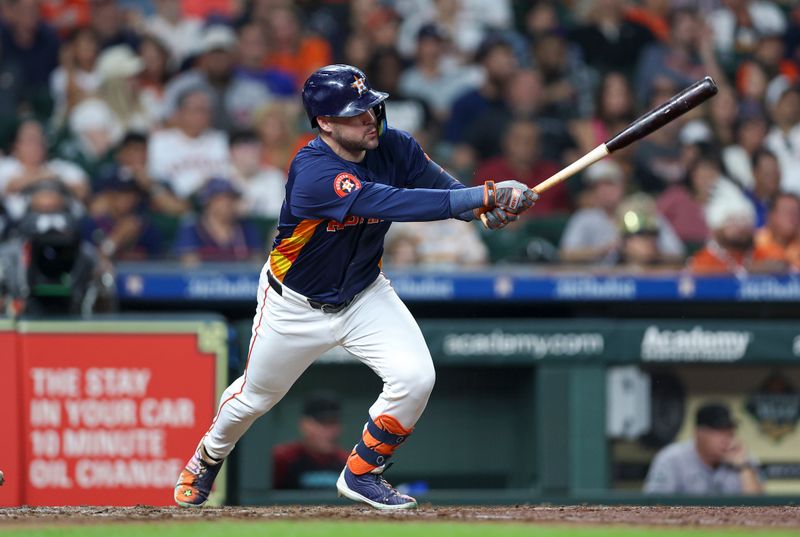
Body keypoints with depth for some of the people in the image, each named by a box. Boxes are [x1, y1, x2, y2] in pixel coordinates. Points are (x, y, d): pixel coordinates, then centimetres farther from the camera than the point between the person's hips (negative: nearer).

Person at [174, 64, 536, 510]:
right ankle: (210, 454, 50)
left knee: (416, 378, -16)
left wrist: (489, 205, -44)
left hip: (365, 296, 4)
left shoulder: (394, 148, -16)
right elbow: (390, 204, -47)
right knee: (256, 395, 16)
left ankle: (361, 474, 8)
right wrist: (486, 196, -51)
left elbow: (444, 188, -19)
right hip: (297, 303, -4)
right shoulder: (314, 172, -37)